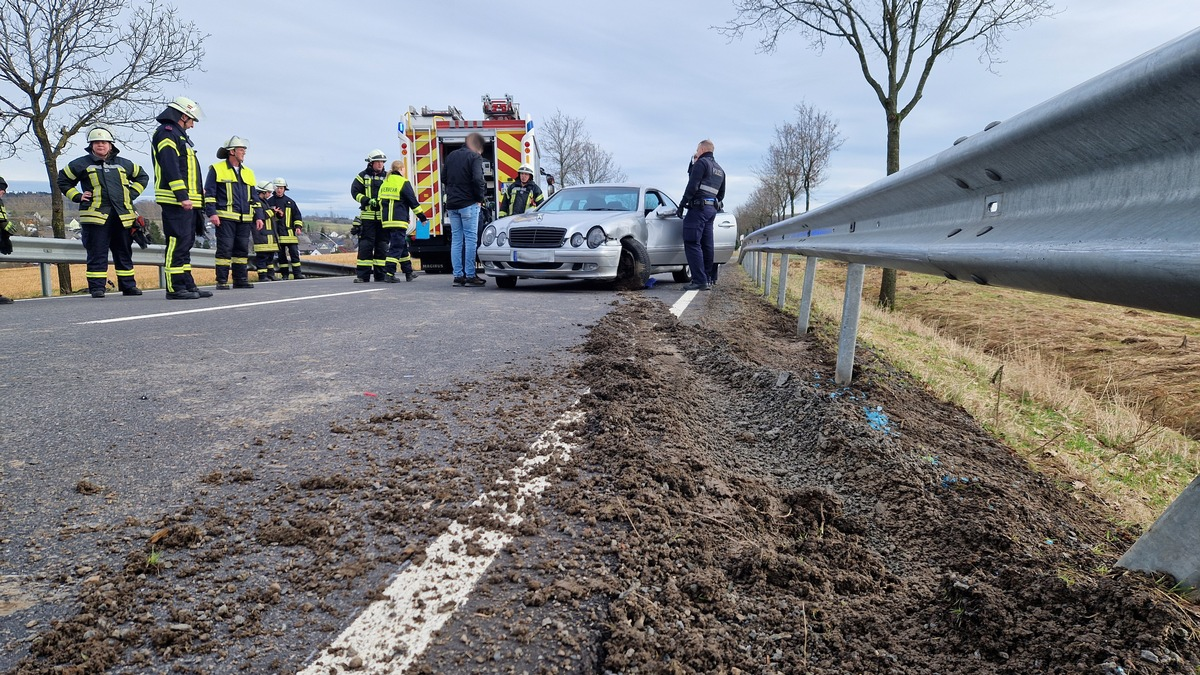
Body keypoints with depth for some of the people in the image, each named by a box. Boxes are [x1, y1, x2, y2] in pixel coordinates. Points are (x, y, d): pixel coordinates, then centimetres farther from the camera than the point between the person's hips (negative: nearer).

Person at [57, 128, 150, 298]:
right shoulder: (82, 164, 8)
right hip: (96, 215, -3)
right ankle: (96, 287, 0)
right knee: (97, 253, -4)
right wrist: (78, 197, 4)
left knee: (124, 252, 7)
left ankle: (128, 285, 13)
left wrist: (131, 194, 15)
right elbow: (63, 180, 17)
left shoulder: (123, 164, 15)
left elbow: (142, 177, 28)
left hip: (123, 216, 3)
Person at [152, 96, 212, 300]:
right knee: (178, 243, -11)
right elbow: (170, 167, -18)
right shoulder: (167, 133, -6)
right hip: (176, 201, -11)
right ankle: (175, 288, -10)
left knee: (185, 243, 11)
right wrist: (182, 196, -24)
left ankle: (187, 284, 16)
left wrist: (195, 195, 23)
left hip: (188, 201, 11)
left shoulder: (179, 136, 26)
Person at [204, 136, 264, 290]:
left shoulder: (248, 173, 19)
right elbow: (209, 193, -1)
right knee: (225, 249, -6)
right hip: (225, 218, -5)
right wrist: (212, 213, -12)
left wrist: (258, 216, 12)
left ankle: (241, 279, 11)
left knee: (243, 249, 5)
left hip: (245, 219, 5)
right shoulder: (217, 169, 3)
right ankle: (222, 281, -3)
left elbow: (254, 198, 20)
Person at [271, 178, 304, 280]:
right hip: (277, 232, 0)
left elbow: (297, 215, 11)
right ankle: (284, 274, 8)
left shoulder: (290, 201, 10)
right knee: (281, 254, 4)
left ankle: (297, 273, -2)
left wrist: (298, 227, 1)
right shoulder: (270, 201, 7)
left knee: (294, 252, -5)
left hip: (289, 232, 0)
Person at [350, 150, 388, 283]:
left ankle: (381, 274, 10)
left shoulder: (387, 177, 12)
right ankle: (362, 275, -3)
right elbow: (355, 191, -2)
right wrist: (368, 201, -16)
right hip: (367, 216, -2)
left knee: (382, 246, 5)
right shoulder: (363, 176, 6)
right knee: (365, 245, -5)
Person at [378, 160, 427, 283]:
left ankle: (408, 273, 21)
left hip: (386, 220, 8)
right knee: (396, 247, -6)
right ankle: (389, 273, -12)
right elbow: (413, 201, -5)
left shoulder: (384, 183, 16)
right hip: (399, 221, -8)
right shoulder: (403, 182, -7)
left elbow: (381, 202, 19)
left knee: (403, 246, 16)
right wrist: (421, 216, 3)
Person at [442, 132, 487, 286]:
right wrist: (481, 198, -7)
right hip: (469, 204, -6)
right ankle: (470, 276, -4)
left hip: (452, 204, 6)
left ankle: (458, 276, 8)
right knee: (471, 239, -3)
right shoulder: (475, 157, -7)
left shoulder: (451, 156, 14)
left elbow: (444, 178, 15)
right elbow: (477, 179, -18)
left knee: (456, 240, 8)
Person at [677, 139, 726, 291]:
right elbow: (721, 193, 26)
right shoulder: (720, 170, 22)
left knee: (692, 244, -11)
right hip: (712, 209, 9)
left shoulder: (701, 163, -5)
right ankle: (708, 280, 10)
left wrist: (682, 204, -10)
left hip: (699, 207, -9)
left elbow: (692, 185, -14)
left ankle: (700, 280, -18)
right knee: (706, 245, 10)